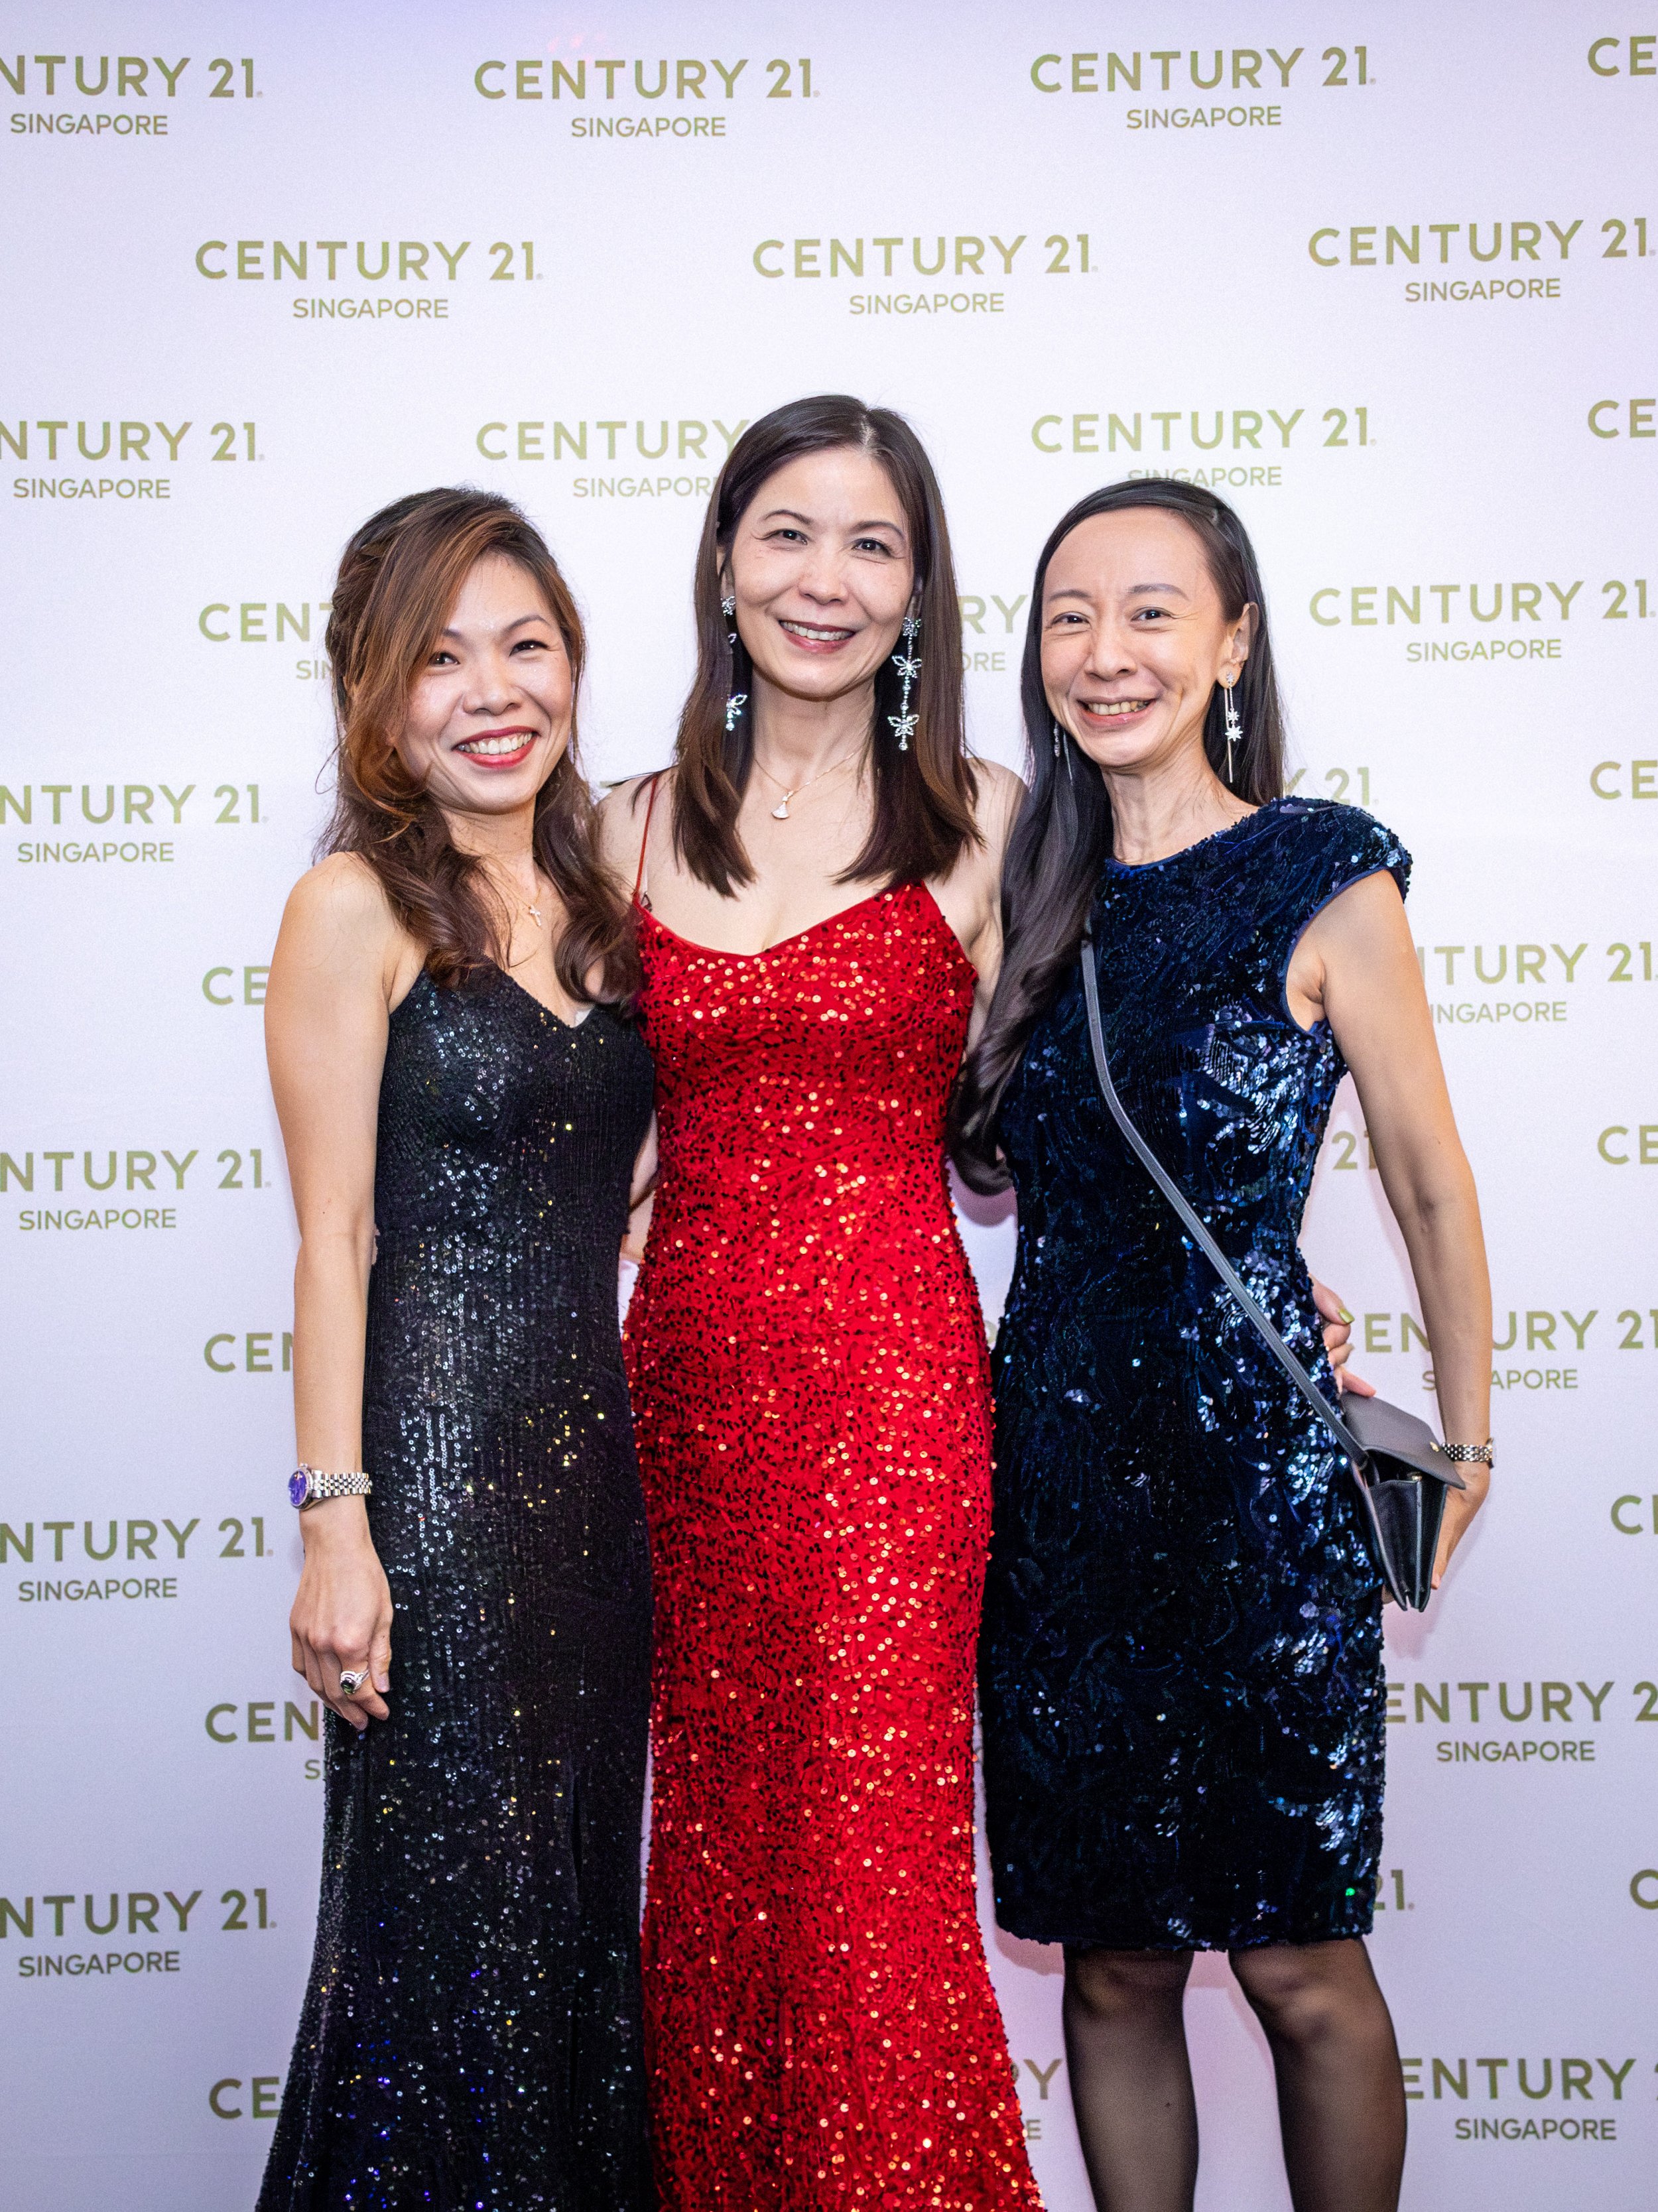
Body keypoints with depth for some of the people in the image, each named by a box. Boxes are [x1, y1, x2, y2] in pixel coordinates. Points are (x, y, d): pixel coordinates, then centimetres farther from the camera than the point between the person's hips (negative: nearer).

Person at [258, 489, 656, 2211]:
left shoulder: (592, 894, 11)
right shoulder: (357, 908, -8)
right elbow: (334, 1237, -11)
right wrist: (334, 1524, -15)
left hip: (594, 1448, 7)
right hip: (435, 1452, -7)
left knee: (586, 1893, 15)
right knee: (450, 1908, 2)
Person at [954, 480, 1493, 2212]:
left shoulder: (1323, 882, -6)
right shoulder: (1037, 895, 8)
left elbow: (1430, 1188, -1)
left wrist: (1464, 1445, 4)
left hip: (1253, 1461, -4)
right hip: (1055, 1453, 5)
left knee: (1296, 1964, 5)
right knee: (1111, 1958, 12)